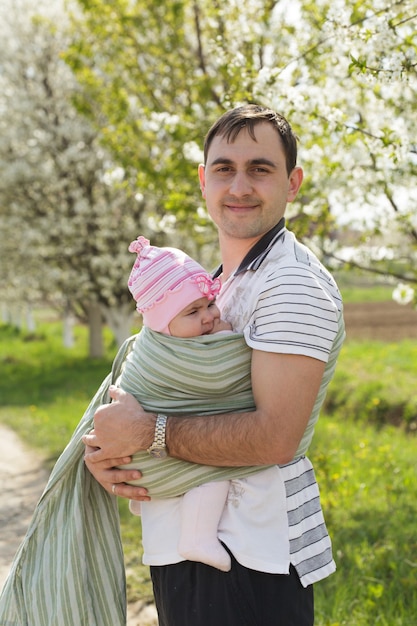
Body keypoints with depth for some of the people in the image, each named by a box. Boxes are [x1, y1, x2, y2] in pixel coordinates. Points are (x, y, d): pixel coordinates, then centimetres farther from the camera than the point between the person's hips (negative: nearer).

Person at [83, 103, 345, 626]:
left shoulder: (294, 284, -15)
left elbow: (275, 437, -25)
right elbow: (132, 399, 15)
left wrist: (149, 433, -19)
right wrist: (101, 448, -6)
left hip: (249, 558, -9)